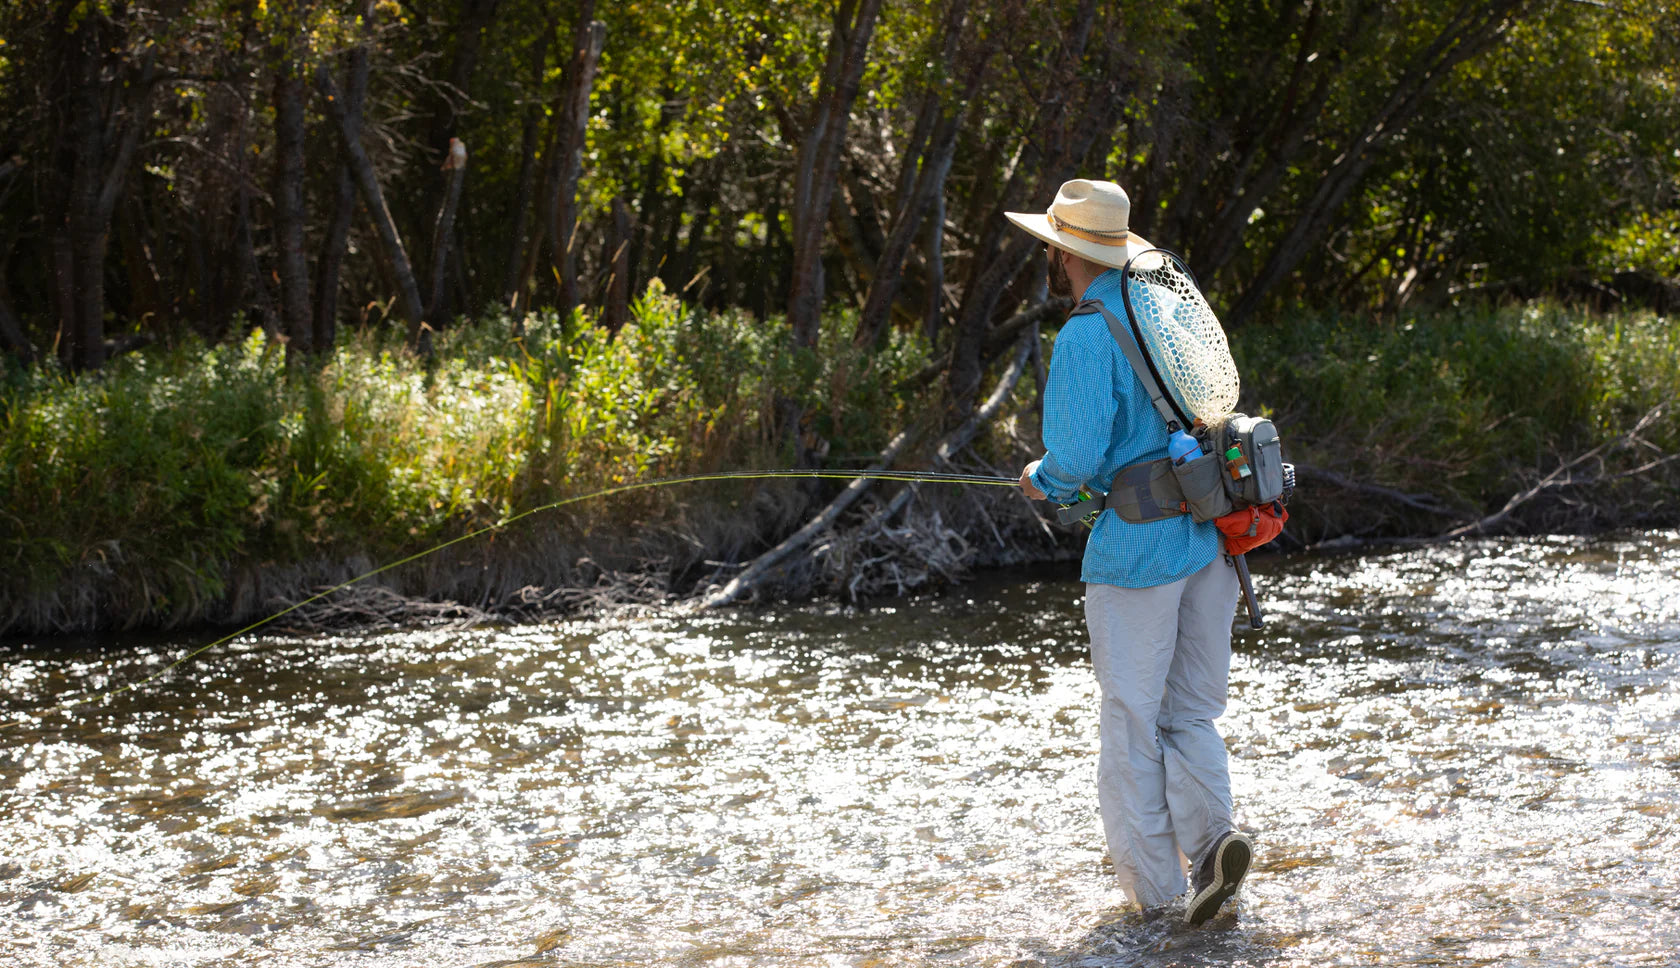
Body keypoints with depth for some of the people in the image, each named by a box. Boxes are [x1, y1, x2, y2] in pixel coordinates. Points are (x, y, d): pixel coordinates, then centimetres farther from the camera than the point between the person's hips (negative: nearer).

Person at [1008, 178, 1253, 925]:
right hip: (1210, 535, 7)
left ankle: (1151, 882, 7)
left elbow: (1076, 456, -19)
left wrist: (1045, 481, 5)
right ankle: (1209, 836, -10)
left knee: (1131, 718, 5)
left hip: (1136, 548, -7)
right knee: (1189, 711, 12)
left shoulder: (1085, 338, -13)